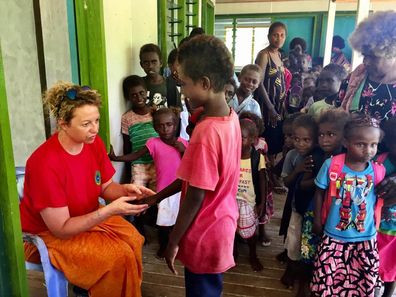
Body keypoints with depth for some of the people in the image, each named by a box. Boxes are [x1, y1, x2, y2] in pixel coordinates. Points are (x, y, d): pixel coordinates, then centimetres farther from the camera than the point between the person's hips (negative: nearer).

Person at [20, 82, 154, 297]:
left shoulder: (94, 142, -11)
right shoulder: (45, 164, -32)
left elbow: (105, 187, 2)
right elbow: (61, 228, -26)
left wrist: (126, 190, -20)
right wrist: (110, 210, -35)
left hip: (88, 217, 7)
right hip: (48, 234, -6)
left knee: (134, 239, -10)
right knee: (118, 256, -21)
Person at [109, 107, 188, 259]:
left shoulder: (182, 143, -1)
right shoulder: (154, 143, -8)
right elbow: (135, 156, -9)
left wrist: (183, 150, -15)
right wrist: (116, 158, -20)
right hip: (164, 190, -2)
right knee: (164, 221, 8)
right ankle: (163, 246, 31)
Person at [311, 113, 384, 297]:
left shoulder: (378, 171, -9)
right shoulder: (331, 165, -13)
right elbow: (319, 193, -1)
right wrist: (317, 221, 2)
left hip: (365, 240, 2)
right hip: (334, 238, -1)